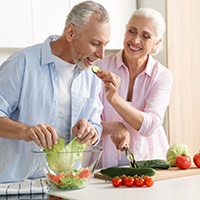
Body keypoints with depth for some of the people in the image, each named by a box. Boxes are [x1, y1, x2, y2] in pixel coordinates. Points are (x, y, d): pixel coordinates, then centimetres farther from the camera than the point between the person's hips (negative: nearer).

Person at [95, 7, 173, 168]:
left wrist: (114, 98, -28)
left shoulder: (163, 76, -1)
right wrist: (113, 127, -24)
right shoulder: (101, 68, -2)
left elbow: (150, 125, -15)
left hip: (148, 163, 0)